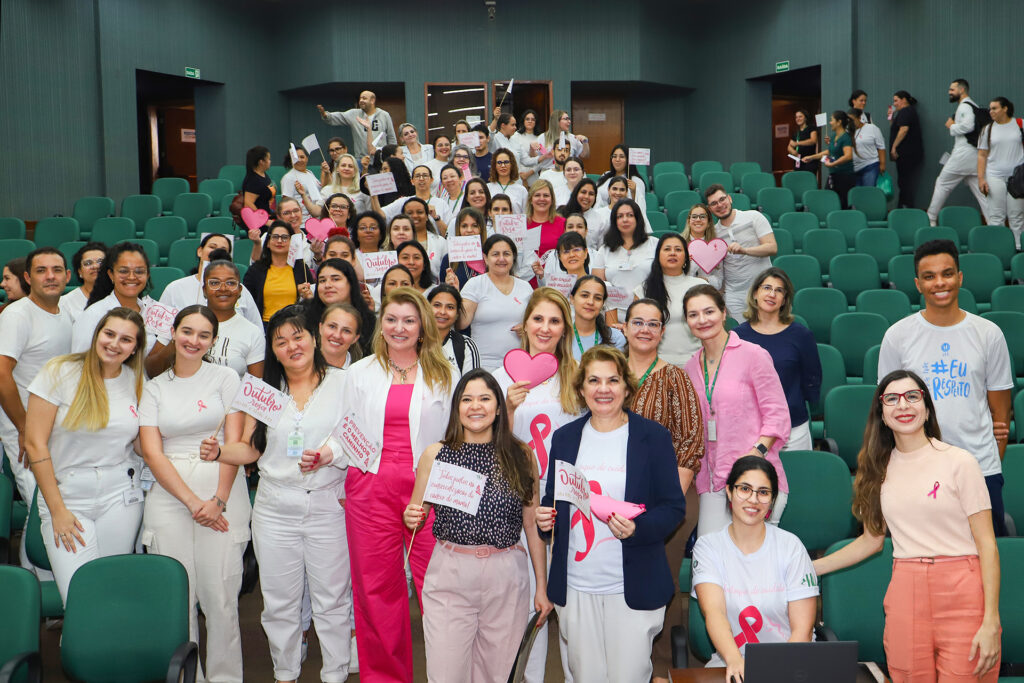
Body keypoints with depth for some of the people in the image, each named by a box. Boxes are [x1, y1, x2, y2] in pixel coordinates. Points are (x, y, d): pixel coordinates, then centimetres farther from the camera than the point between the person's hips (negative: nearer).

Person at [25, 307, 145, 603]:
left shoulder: (136, 381, 7)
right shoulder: (60, 372, -4)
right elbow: (35, 443, -6)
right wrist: (57, 510, -7)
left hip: (120, 497, 3)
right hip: (66, 496, -3)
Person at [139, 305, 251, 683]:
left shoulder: (225, 377, 7)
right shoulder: (154, 387, 11)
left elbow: (235, 443, 0)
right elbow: (152, 453, 3)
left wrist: (219, 500, -11)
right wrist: (191, 501, -8)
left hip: (222, 492, -2)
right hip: (168, 496, 2)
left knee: (220, 595, -5)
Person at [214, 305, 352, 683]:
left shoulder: (342, 382, 1)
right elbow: (250, 448, 13)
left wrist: (330, 453, -19)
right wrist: (219, 452, -6)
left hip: (329, 505, -3)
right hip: (275, 508, 3)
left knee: (332, 598, 5)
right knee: (279, 601, 10)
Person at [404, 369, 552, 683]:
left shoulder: (521, 455, 3)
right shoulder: (435, 454, 2)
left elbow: (532, 524, 6)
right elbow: (416, 514, 12)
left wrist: (542, 586, 6)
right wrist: (410, 518, -12)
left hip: (506, 577, 1)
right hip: (449, 575, 0)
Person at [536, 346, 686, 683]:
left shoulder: (653, 436, -1)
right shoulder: (565, 438, 8)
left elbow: (674, 507, -3)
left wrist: (637, 528, -21)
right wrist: (544, 516, -6)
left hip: (634, 588, -3)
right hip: (575, 586, 3)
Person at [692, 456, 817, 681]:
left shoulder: (791, 546, 1)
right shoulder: (708, 546, 2)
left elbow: (802, 630, -3)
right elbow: (714, 612, -13)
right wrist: (734, 661, -31)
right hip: (729, 663, 0)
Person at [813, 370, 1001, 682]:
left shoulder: (959, 461, -3)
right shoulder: (879, 469, 10)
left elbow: (987, 545, -4)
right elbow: (871, 539, 19)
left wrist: (991, 622, -10)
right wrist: (807, 569, 17)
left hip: (961, 590, -3)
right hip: (905, 595, 3)